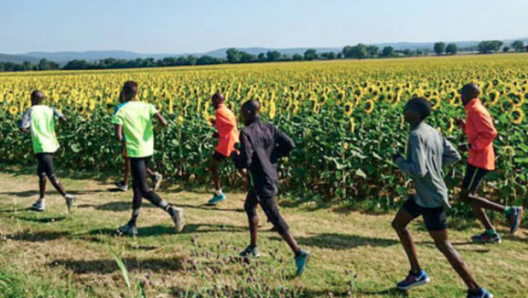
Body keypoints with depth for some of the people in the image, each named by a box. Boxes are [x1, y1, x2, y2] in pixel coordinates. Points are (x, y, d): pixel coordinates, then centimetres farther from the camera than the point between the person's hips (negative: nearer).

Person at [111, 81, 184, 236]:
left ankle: (171, 210, -18)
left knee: (144, 190, -2)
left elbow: (118, 137, -15)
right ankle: (132, 224, 22)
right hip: (148, 151, 6)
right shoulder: (147, 107, 3)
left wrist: (121, 137, 8)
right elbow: (164, 123, -9)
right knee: (136, 187, 16)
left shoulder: (121, 112, -8)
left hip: (135, 153, -6)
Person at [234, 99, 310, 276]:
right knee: (249, 207, 24)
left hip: (263, 182, -9)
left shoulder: (246, 133, -17)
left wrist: (235, 158, -3)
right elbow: (289, 145, -2)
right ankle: (253, 247, 32)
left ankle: (299, 253, -9)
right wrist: (272, 155, 9)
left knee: (274, 218, -5)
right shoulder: (268, 128, 4)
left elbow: (246, 162, -24)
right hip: (271, 176, 9)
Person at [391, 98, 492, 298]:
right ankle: (417, 272, 26)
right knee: (398, 224, 19)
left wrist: (399, 161, -14)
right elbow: (454, 156, 10)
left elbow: (418, 171, -31)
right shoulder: (432, 132, 3)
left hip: (431, 198, -10)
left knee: (442, 244, 1)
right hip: (423, 195, 10)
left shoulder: (417, 136, -24)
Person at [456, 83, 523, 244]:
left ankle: (510, 211, -7)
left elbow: (490, 133, -24)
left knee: (465, 197, -8)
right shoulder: (475, 110, 16)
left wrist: (469, 146, -19)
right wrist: (464, 125, 11)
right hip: (477, 159, 10)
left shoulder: (476, 110, -15)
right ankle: (491, 233, 11)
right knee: (470, 195, 11)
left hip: (479, 160, -10)